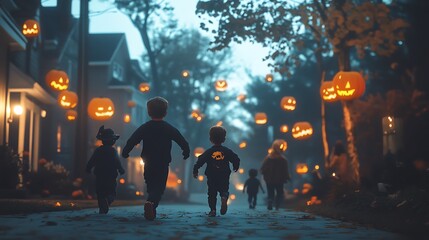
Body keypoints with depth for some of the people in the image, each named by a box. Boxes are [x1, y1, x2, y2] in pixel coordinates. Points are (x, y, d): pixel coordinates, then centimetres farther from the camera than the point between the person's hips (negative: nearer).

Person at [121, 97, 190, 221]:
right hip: (163, 164, -2)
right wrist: (186, 153, 16)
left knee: (150, 187, 19)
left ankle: (151, 210, 26)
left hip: (148, 164, 2)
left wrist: (125, 153, 5)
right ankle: (151, 202, -31)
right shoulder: (170, 129, -3)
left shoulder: (144, 128, -3)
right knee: (159, 187, -3)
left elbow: (131, 142, -9)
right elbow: (184, 143, -3)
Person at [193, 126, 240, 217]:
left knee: (212, 194, 10)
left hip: (211, 178, 0)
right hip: (224, 178, 0)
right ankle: (224, 197, -28)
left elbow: (200, 161, -6)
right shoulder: (227, 151, 1)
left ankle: (213, 210, 1)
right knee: (224, 190, 7)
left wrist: (195, 171, 5)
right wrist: (235, 167, 21)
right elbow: (236, 159, 1)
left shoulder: (208, 152, -1)